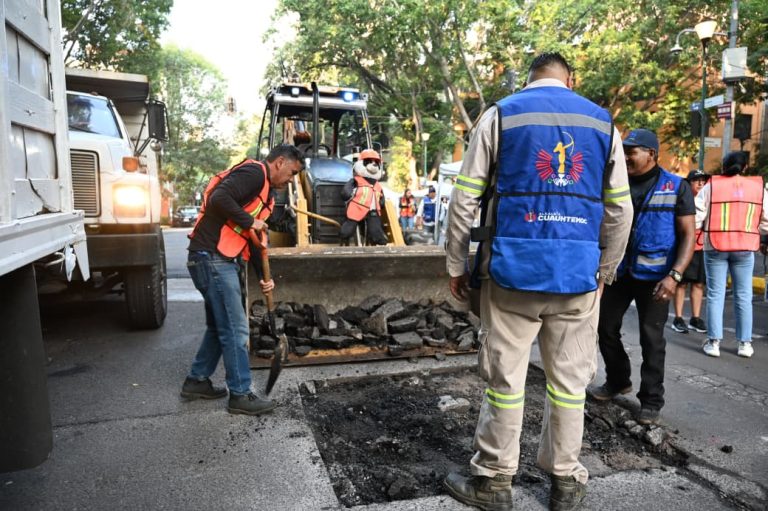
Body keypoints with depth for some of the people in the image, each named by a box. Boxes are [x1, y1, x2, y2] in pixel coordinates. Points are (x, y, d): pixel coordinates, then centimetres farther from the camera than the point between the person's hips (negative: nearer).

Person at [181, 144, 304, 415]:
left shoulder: (266, 194, 20)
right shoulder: (254, 172, -10)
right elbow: (219, 199, -27)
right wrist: (250, 221, -15)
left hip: (222, 261, 10)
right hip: (212, 257, -10)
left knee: (220, 326, 20)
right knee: (235, 329, -3)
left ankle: (196, 381, 33)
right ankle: (240, 395, 8)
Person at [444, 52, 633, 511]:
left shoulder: (502, 115, 4)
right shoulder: (603, 122, 11)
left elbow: (466, 198, -1)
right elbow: (620, 209, 10)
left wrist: (457, 266, 5)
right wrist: (606, 270, 19)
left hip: (513, 268, -2)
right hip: (579, 274, 3)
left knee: (505, 378, 6)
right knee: (570, 380, 12)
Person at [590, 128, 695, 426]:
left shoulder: (676, 187, -4)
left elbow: (688, 235, -7)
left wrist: (674, 275, -19)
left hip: (654, 276, -4)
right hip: (619, 272, 4)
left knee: (651, 338, 3)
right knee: (606, 327, 10)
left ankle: (651, 401, 17)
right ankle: (618, 381, 33)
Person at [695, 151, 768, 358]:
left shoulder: (711, 186, -2)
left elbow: (696, 217, -5)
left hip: (715, 246, -1)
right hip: (744, 247, 2)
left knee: (715, 294, 4)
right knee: (743, 296, 9)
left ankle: (714, 342, 3)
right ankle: (745, 343, 14)